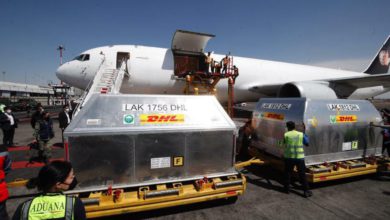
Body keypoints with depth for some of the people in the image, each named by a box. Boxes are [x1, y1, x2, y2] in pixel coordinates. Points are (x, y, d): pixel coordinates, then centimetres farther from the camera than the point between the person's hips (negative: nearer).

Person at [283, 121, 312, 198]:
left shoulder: (286, 135, -7)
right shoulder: (301, 134, -4)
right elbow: (307, 143, 8)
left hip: (289, 157, 0)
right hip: (300, 157, 1)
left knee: (287, 173, 15)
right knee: (302, 175, 8)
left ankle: (287, 188, 24)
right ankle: (306, 191, 13)